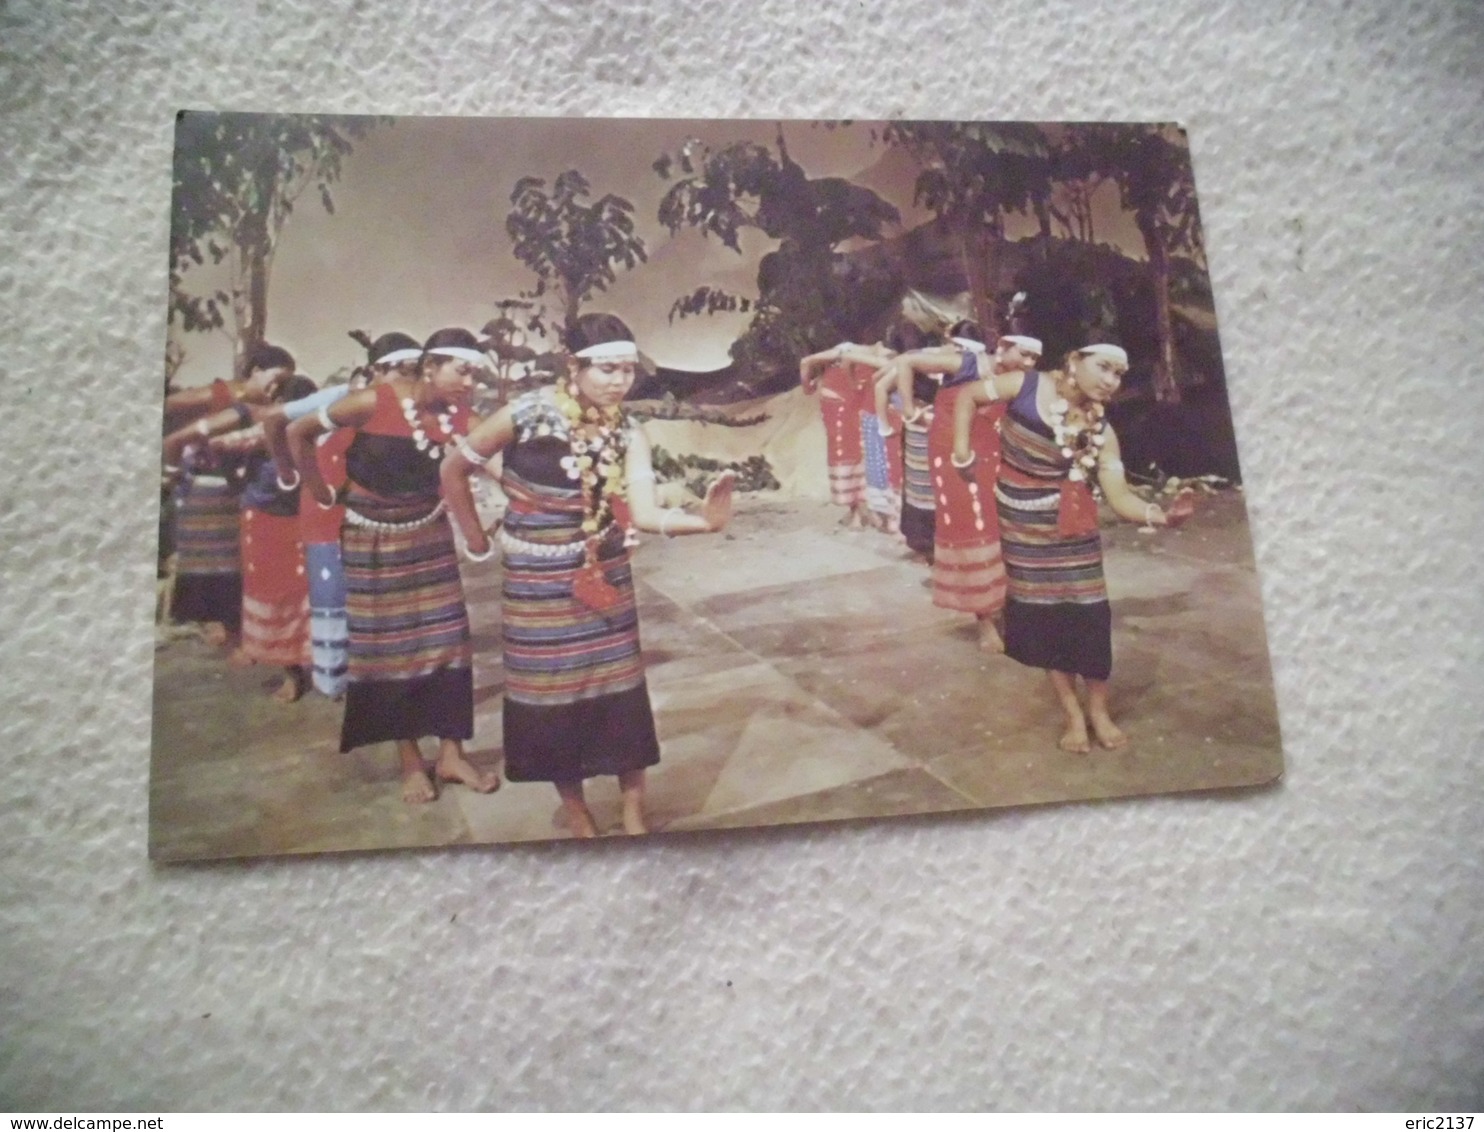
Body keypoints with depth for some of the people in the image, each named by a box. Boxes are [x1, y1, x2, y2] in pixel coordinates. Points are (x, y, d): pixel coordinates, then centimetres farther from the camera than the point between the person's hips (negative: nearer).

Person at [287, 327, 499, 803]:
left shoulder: (458, 414, -9)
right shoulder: (374, 402, -21)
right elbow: (298, 434, -11)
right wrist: (323, 494, -7)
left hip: (429, 534, 4)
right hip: (373, 538, -3)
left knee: (448, 638, 2)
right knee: (390, 644, 4)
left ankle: (451, 754, 14)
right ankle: (410, 761, 16)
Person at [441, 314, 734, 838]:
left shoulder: (628, 433, -9)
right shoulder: (525, 415, -17)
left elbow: (644, 512, -23)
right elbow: (454, 469, -4)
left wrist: (703, 521, -41)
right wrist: (478, 541, 0)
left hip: (606, 578, 2)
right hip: (537, 583, -2)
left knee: (620, 688, 5)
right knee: (552, 694, 7)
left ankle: (634, 812, 20)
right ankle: (575, 810, 27)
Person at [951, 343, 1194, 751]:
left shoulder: (1102, 433, -8)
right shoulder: (1027, 386, -12)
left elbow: (1119, 496, -13)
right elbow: (968, 396, -1)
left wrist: (1159, 515, -33)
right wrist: (963, 453, -7)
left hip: (1069, 530, 1)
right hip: (1020, 528, 0)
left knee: (1087, 615, -2)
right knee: (1042, 618, 5)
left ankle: (1098, 709, 19)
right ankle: (1073, 715, 19)